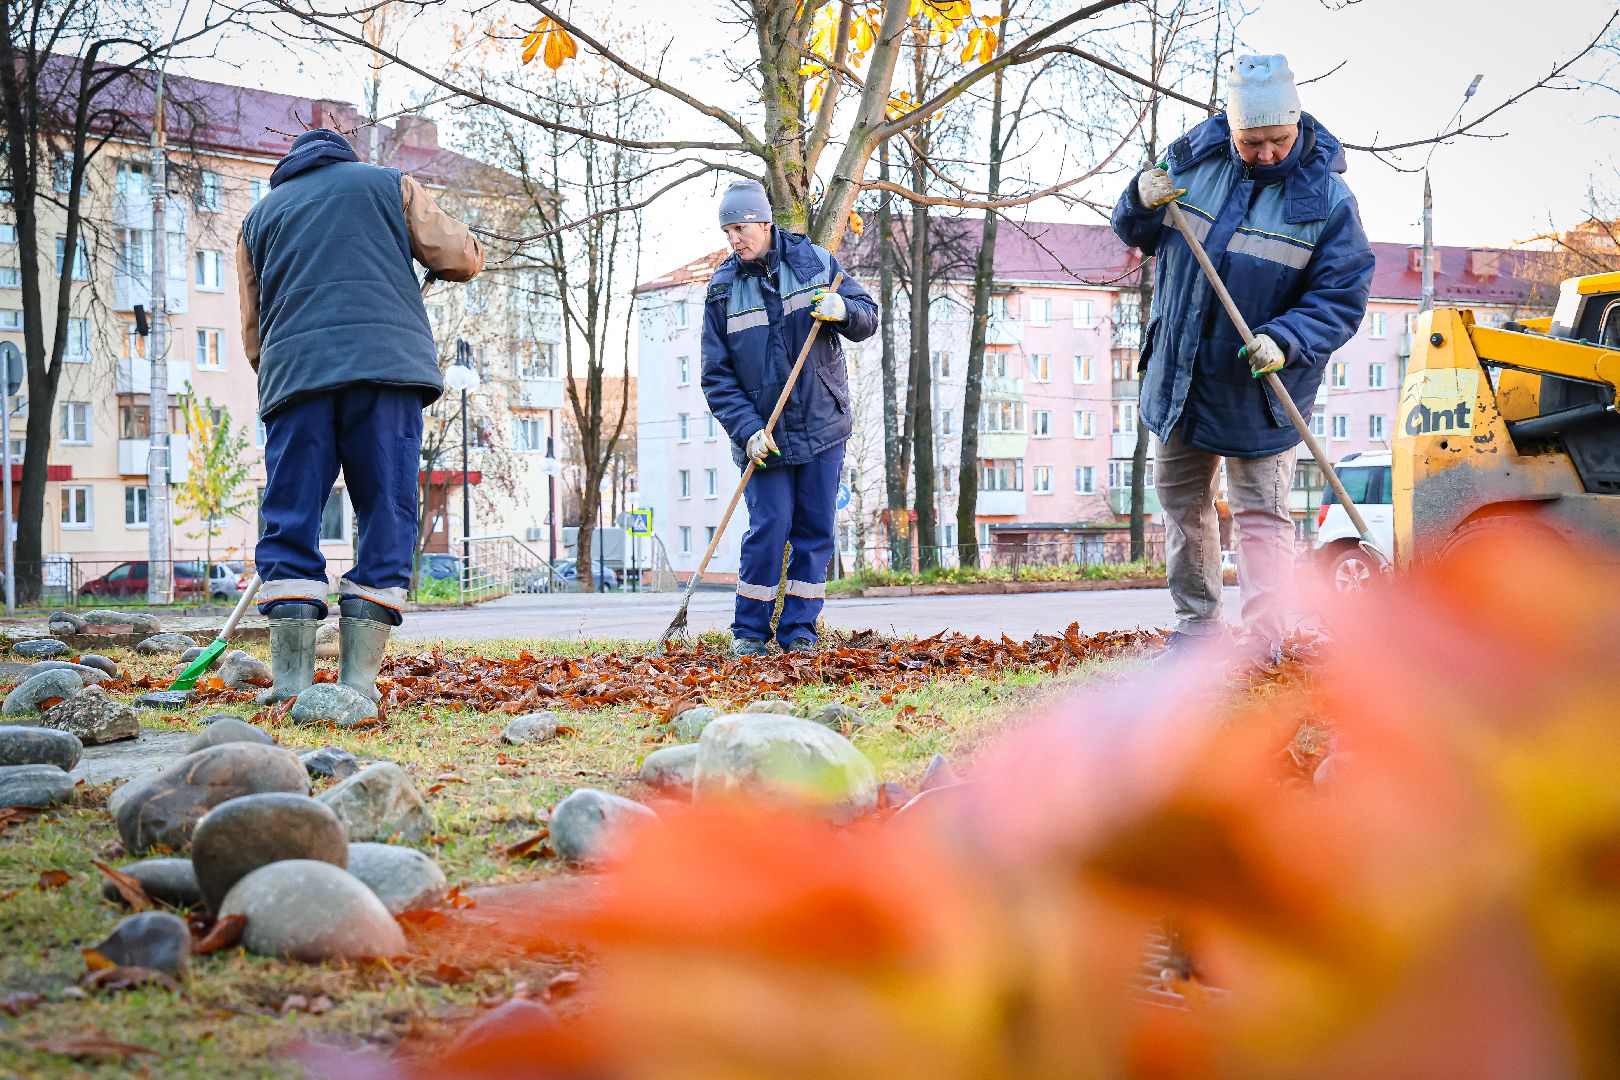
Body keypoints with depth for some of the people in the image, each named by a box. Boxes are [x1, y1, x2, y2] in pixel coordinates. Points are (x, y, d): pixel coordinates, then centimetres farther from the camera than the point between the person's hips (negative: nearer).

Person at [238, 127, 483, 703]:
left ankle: (291, 676, -6)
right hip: (388, 362, -2)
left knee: (291, 523, 2)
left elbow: (253, 334, 23)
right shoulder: (391, 183, 21)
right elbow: (463, 256, 12)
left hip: (293, 370, 2)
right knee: (386, 517, 1)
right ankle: (359, 676, -5)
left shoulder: (260, 215, 27)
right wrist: (429, 259, 33)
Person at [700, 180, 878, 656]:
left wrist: (842, 310, -20)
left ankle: (799, 632, 12)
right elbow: (717, 376, -2)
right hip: (764, 435, -1)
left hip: (822, 427, 2)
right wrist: (747, 431, -15)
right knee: (769, 527, -9)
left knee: (815, 531, 4)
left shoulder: (814, 261, 1)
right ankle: (749, 632, 4)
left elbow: (868, 318, 4)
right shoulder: (723, 288, 0)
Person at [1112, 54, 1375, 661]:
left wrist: (1284, 340, -31)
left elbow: (1342, 299, -13)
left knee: (1261, 513, -5)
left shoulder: (1326, 199, -14)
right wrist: (1142, 201, -14)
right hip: (1179, 373, 5)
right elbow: (1137, 236, 10)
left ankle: (1262, 641, -5)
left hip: (1260, 385, -5)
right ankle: (1197, 623, 30)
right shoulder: (1193, 158, -2)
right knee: (1181, 500, 16)